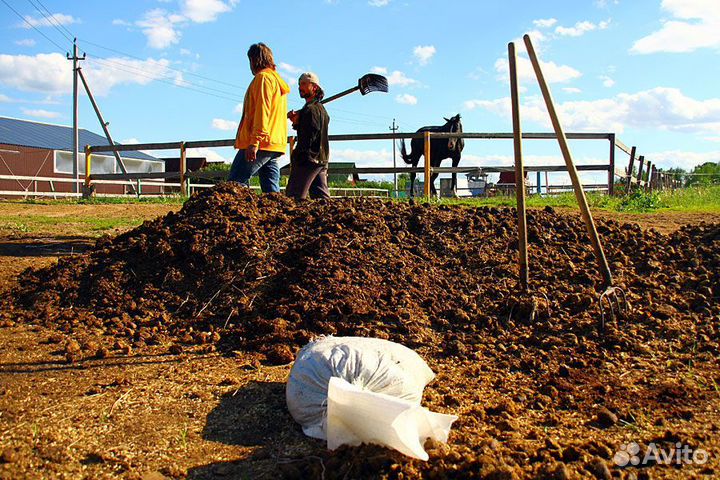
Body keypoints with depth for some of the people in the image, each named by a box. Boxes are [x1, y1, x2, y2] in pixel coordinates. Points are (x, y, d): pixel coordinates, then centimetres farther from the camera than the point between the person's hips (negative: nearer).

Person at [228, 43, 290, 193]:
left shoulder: (263, 77, -3)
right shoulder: (277, 80, 27)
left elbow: (262, 111, -16)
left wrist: (255, 141, -22)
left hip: (261, 144, -9)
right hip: (274, 144, 9)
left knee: (234, 183, -11)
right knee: (272, 191, 4)